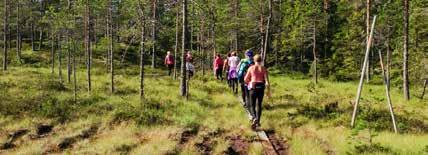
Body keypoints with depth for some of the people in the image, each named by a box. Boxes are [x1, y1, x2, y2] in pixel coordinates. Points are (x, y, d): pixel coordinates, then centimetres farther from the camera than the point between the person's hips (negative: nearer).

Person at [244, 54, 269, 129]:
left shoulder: (251, 68, -2)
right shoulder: (263, 69, -2)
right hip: (261, 87, 1)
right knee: (259, 105, 16)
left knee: (252, 105, 6)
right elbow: (266, 80, -7)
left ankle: (254, 118, -21)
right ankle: (258, 121, 15)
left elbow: (246, 79, 3)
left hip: (253, 87, -1)